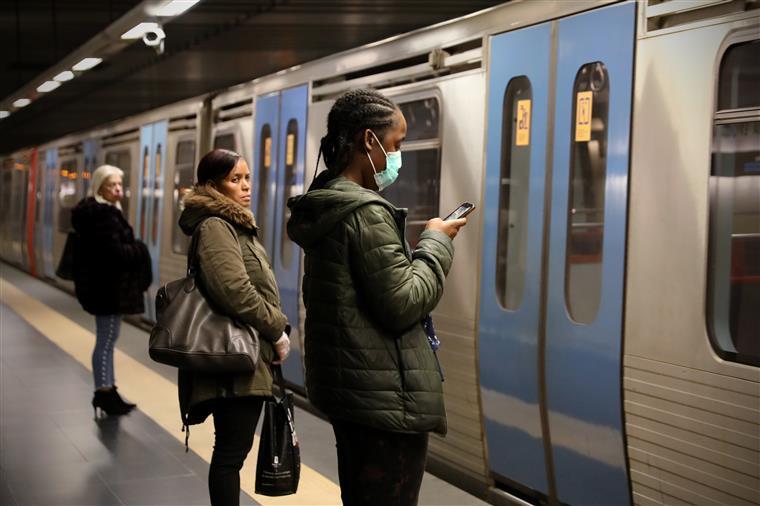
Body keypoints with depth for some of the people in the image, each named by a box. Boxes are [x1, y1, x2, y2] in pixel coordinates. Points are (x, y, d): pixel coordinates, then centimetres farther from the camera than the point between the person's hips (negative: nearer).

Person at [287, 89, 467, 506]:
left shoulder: (327, 207, 12)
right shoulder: (365, 212, -18)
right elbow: (403, 305, -19)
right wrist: (436, 243, -8)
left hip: (346, 383, 10)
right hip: (386, 396, -10)